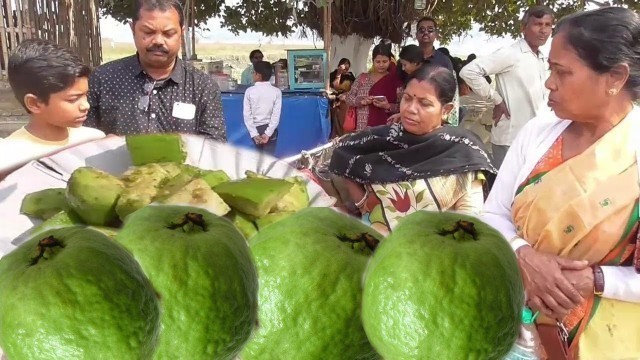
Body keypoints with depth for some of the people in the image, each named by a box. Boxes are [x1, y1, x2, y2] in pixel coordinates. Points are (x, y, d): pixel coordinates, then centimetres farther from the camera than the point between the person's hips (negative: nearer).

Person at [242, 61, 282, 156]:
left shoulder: (249, 91, -6)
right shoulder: (276, 91, -6)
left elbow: (247, 114, -10)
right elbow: (276, 114, -13)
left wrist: (254, 133, -9)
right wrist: (268, 133, -13)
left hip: (255, 129, 2)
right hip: (269, 128, -1)